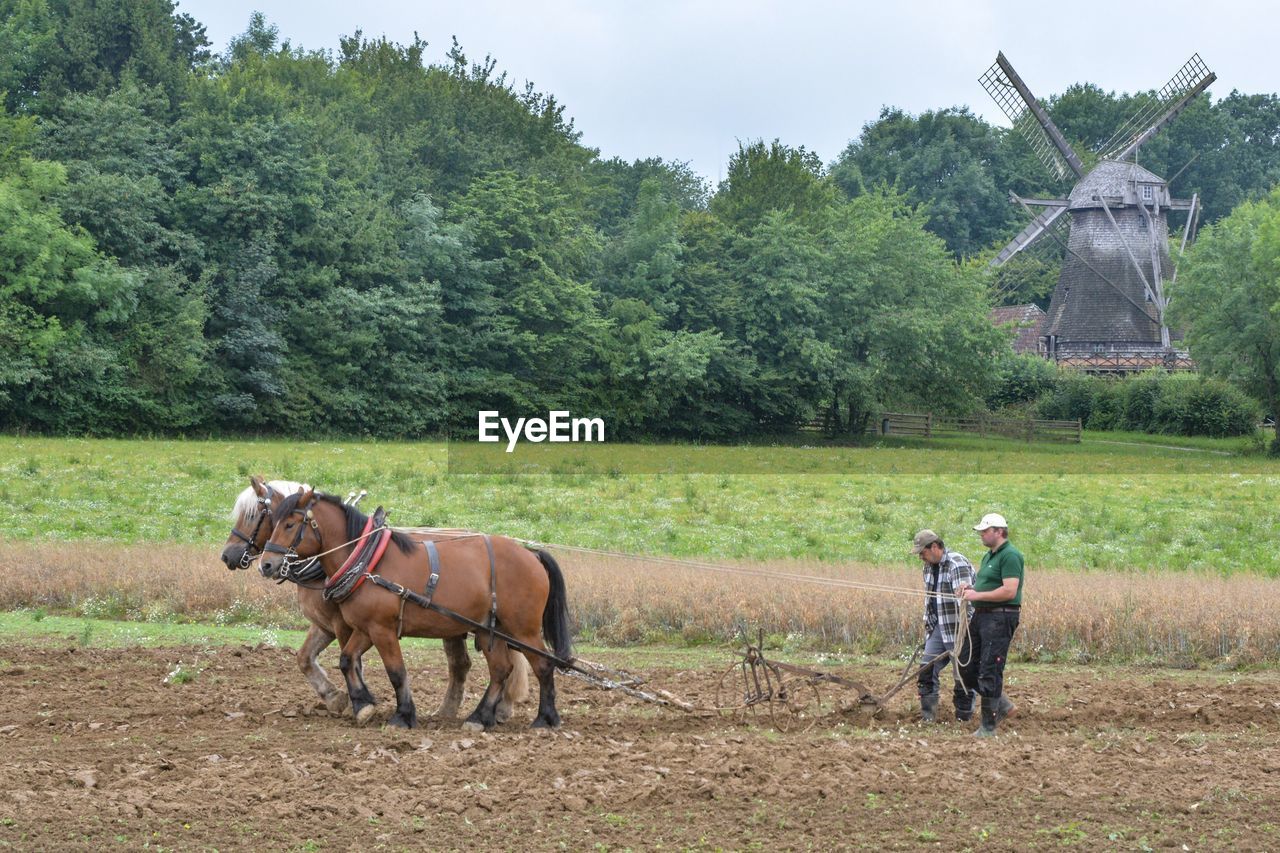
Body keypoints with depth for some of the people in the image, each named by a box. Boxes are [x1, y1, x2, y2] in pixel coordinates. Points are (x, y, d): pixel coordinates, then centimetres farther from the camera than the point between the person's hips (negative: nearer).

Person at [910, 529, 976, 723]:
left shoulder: (957, 564, -16)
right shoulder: (929, 567, 12)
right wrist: (928, 626, 20)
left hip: (957, 628, -8)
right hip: (938, 627, 8)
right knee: (927, 669, 2)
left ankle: (964, 718, 6)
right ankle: (928, 716, 6)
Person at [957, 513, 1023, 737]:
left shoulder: (1010, 556, -13)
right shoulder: (989, 556, 18)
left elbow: (1009, 591, -22)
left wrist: (978, 595, -19)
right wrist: (970, 589, 7)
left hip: (1000, 618, -10)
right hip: (981, 616, 10)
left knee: (989, 672, -7)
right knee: (969, 668, 11)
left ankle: (988, 726, 0)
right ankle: (1002, 704, 26)